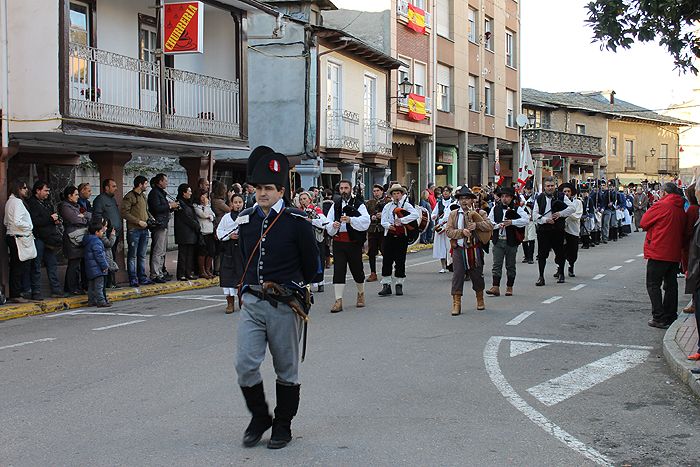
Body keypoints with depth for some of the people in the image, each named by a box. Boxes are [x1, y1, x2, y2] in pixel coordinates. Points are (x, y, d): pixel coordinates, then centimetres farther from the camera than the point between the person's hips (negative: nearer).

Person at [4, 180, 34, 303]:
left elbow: (6, 222, 21)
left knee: (15, 267, 13)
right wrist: (30, 226, -10)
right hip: (19, 239, -10)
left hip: (11, 236, 10)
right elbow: (17, 222, -25)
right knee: (19, 268, -4)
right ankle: (16, 295, 0)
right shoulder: (17, 202, -15)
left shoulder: (10, 201, 15)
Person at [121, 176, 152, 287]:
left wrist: (149, 218, 9)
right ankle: (133, 279, 2)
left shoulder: (143, 196, 17)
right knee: (132, 256, -1)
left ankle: (142, 278, 17)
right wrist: (138, 221, -16)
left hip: (144, 229, 8)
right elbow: (124, 213, -15)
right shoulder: (130, 196, -9)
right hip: (134, 230, -8)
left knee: (142, 255, 11)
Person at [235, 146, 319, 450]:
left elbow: (312, 268, 1)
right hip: (252, 303, 4)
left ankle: (283, 426, 23)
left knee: (286, 369, 9)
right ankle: (259, 417, 19)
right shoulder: (245, 220, 5)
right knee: (245, 364, -4)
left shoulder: (297, 222, -9)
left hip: (285, 305, -4)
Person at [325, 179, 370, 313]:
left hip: (354, 242, -2)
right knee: (338, 270, -4)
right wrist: (333, 225, -15)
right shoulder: (335, 205, 13)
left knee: (356, 269, 8)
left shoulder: (358, 204, 0)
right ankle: (338, 301, -4)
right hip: (338, 241, 3)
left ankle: (361, 293, 34)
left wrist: (350, 219, -29)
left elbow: (365, 221, -15)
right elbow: (328, 224, 8)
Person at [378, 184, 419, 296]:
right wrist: (389, 226, -19)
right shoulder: (387, 206, 10)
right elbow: (383, 221, 3)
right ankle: (386, 285, 1)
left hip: (402, 236, -1)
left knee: (400, 261, 3)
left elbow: (416, 214, -15)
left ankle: (399, 285, 13)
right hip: (389, 236, 1)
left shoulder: (407, 205, 2)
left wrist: (402, 220, -20)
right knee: (387, 260, -3)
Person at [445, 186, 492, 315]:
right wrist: (462, 231, -16)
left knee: (477, 275, 11)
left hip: (475, 249, 0)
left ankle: (480, 300, 31)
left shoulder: (480, 213, 4)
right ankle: (456, 304, -2)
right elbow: (449, 231, -2)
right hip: (459, 250, 0)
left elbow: (490, 226, -9)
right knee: (457, 275, -5)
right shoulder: (453, 214, 7)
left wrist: (477, 225, -22)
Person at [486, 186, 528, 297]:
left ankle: (509, 287, 14)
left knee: (510, 265, 7)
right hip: (498, 240, 2)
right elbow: (489, 221, 7)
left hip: (511, 241, -2)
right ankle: (495, 287, -8)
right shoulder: (495, 208, 9)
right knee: (497, 264, -5)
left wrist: (512, 222, -18)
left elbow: (526, 220, -11)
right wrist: (498, 225, -11)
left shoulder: (517, 209, 1)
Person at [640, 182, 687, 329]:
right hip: (675, 254, 7)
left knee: (653, 285, 1)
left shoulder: (661, 205, -12)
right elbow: (683, 231, 16)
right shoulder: (681, 209, 8)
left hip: (659, 253, -7)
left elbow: (643, 223, -5)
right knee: (671, 285, 14)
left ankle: (659, 318, -4)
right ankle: (671, 316, 18)